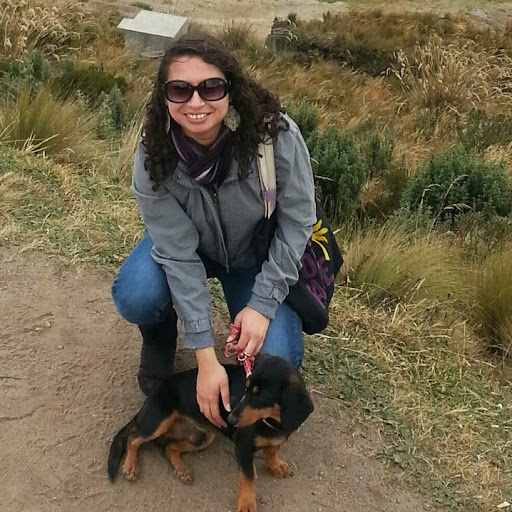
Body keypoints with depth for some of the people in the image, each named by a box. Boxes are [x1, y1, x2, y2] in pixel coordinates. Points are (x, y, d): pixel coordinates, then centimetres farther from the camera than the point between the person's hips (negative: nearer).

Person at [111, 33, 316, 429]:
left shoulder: (277, 135, -32)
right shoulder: (153, 158, -27)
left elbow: (297, 222, -19)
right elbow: (179, 253, -26)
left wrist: (263, 304, -22)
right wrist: (206, 357, -27)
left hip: (261, 256, -1)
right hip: (188, 247, 1)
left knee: (273, 361, -19)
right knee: (136, 298, -29)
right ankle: (160, 336, 8)